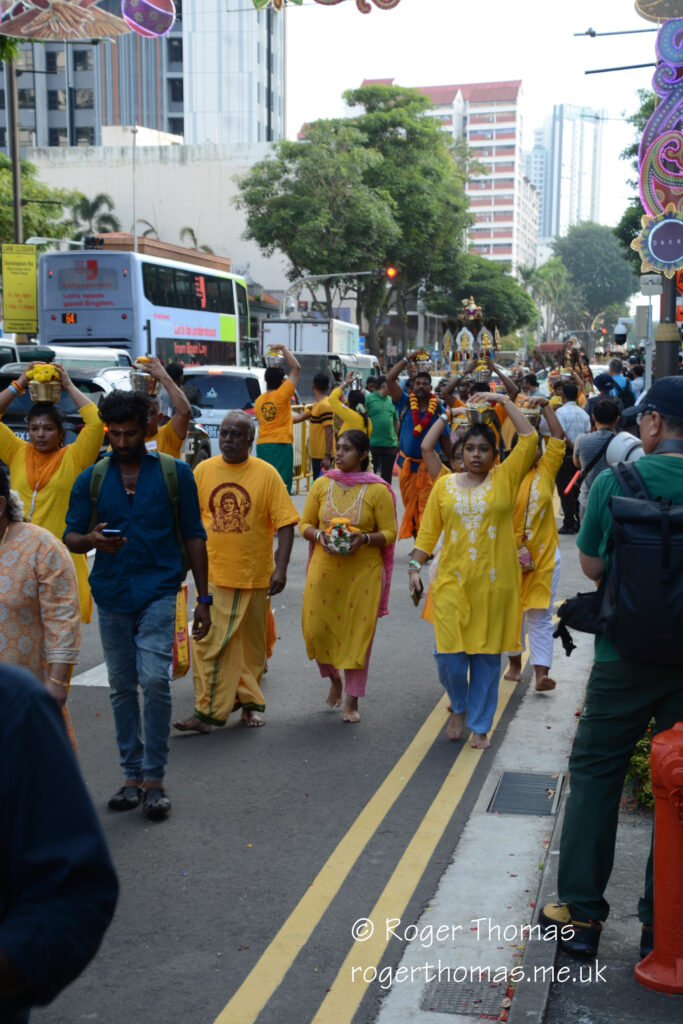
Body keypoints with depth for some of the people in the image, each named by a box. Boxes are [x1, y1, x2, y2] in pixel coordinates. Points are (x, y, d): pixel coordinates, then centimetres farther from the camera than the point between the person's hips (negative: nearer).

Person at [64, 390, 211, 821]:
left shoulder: (175, 473, 1)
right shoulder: (91, 479, 6)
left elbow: (194, 536, 4)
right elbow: (71, 536, 7)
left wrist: (204, 598, 1)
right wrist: (92, 539, -18)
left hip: (158, 592, -3)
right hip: (111, 594, 3)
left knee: (155, 679, -15)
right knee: (122, 687, 9)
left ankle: (155, 778, -2)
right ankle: (133, 775, 21)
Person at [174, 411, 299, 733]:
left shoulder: (266, 473, -4)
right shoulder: (203, 470, 2)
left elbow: (285, 523, -6)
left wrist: (281, 567, -14)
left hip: (255, 573, -1)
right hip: (214, 573, 1)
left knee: (251, 643, 11)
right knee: (209, 641, -3)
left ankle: (249, 701, 27)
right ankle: (207, 712, 2)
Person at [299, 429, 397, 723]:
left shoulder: (378, 490, -4)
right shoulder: (322, 485, 4)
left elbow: (389, 533, -3)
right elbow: (305, 523, 9)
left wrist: (364, 539, -20)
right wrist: (319, 535, -12)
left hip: (363, 572, -3)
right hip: (324, 568, 3)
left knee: (358, 633, 1)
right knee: (316, 628, 3)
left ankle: (352, 701, 16)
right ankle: (334, 679, 33)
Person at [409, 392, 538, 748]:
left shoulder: (505, 478, 3)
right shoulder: (445, 485, 7)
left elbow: (529, 438, -5)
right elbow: (428, 531, 7)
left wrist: (503, 401, 1)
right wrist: (415, 566, -3)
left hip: (494, 582, -1)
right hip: (452, 582, 1)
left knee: (486, 655, 6)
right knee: (449, 653, -4)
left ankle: (479, 725, 21)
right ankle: (459, 707, 26)